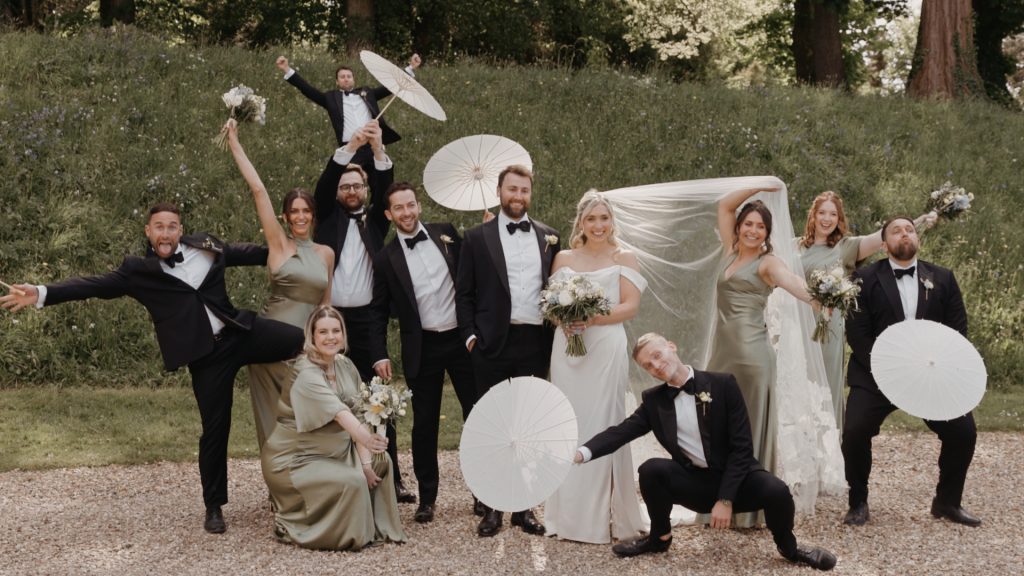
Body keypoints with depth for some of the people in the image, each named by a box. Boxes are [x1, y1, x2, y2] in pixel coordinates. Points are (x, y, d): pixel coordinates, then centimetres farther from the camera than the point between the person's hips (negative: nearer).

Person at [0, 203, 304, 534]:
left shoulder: (206, 247, 9)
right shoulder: (139, 271, 2)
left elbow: (245, 253, 22)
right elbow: (96, 285, -5)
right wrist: (42, 294, -16)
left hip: (242, 333, 3)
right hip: (206, 355, -3)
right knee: (215, 428, 1)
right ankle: (214, 507, 16)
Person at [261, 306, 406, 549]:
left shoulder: (346, 366, 1)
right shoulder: (306, 374, -24)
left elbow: (357, 415, -1)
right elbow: (339, 413, -40)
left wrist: (365, 462, -10)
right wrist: (366, 438, -56)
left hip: (333, 451, 8)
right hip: (295, 460, -8)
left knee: (380, 461, 3)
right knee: (352, 482, -25)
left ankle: (377, 527, 20)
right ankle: (290, 524, -5)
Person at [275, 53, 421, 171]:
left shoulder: (366, 93, 19)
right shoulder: (331, 97, 14)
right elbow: (308, 90, 7)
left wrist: (411, 68, 16)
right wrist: (287, 70, -2)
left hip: (373, 147, 2)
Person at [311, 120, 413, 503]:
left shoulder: (374, 221, 13)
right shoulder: (329, 217, 12)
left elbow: (386, 190, -2)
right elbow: (322, 186, -5)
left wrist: (378, 150, -18)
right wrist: (350, 146, -18)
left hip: (367, 321, 1)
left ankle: (390, 480, 4)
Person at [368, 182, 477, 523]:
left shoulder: (447, 235, 3)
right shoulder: (386, 259, 0)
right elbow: (379, 312, 4)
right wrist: (379, 355, -3)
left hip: (462, 339, 1)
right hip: (422, 349, -1)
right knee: (424, 425, 6)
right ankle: (427, 498, 18)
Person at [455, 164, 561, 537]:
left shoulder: (549, 237, 10)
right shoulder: (477, 237, 3)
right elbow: (464, 293, 3)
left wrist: (555, 333, 1)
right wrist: (470, 335, -5)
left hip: (535, 344, 2)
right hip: (493, 346, -2)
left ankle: (524, 506, 17)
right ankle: (491, 507, 11)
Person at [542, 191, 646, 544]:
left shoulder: (623, 258, 4)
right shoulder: (562, 259, 13)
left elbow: (631, 306, -4)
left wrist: (591, 317, -17)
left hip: (605, 349, -3)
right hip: (566, 349, 3)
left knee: (601, 425, -4)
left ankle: (603, 515, 4)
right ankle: (570, 514, 11)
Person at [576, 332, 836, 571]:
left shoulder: (722, 385, -8)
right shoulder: (653, 401, 2)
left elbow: (742, 446, -11)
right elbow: (620, 432, -6)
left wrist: (725, 499, -18)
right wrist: (582, 453, -27)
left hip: (735, 478, -2)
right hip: (693, 483, 2)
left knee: (776, 491, -31)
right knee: (651, 469, -24)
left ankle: (788, 547, 3)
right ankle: (660, 537, 2)